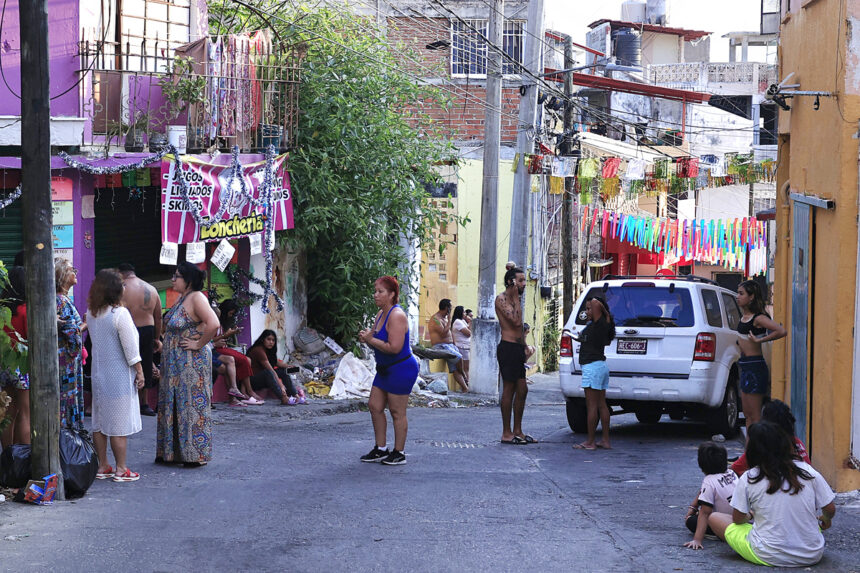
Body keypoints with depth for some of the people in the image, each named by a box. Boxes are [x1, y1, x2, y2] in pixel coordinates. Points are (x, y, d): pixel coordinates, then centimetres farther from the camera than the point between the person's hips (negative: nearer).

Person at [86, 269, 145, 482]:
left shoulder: (91, 313, 3)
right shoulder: (120, 314, -17)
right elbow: (130, 348, -14)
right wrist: (139, 371, -6)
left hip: (99, 374, 7)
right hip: (119, 377, -7)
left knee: (100, 423, 12)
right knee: (119, 424, -1)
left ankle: (102, 467, 19)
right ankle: (121, 470, 3)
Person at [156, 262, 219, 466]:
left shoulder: (196, 298, -16)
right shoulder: (182, 298, 13)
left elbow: (213, 324, -29)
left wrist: (198, 344, -20)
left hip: (192, 362, -10)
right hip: (175, 363, 10)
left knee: (192, 404, -3)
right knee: (172, 405, 13)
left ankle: (196, 454, 4)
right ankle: (172, 451, 21)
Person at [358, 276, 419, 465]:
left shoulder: (397, 316, -20)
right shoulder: (381, 314, 10)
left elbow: (394, 347, -27)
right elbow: (378, 341, 17)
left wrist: (371, 340, -20)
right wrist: (366, 338, -5)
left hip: (401, 369, -10)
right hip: (385, 369, 10)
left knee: (397, 412, -3)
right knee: (374, 406, 11)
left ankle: (399, 453, 7)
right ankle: (380, 449, 20)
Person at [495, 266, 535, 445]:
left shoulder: (516, 299, 19)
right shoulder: (502, 299, -10)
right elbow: (516, 321, -22)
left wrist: (525, 346, 20)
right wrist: (516, 298, -15)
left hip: (518, 348, 9)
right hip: (508, 348, -9)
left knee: (522, 390, 9)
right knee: (509, 390, -6)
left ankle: (517, 431, 16)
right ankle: (507, 433, -2)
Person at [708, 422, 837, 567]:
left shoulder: (748, 479, -13)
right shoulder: (807, 471, -8)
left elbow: (738, 519, -1)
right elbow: (830, 510, -1)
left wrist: (748, 516, 23)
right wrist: (826, 519, 23)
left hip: (769, 557, -2)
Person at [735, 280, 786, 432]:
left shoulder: (758, 318, -16)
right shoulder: (744, 316, 9)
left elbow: (781, 331, -27)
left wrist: (759, 340, -19)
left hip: (755, 367, -9)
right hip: (745, 367, 9)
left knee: (754, 415, -5)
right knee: (747, 414, 14)